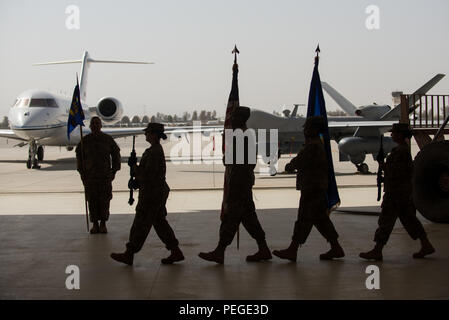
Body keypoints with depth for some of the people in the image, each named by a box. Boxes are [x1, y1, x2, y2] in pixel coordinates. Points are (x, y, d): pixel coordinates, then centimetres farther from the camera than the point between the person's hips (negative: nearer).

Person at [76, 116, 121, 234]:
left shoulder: (108, 139, 3)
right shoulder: (85, 141, 5)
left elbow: (116, 155, 9)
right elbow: (79, 156, 12)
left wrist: (113, 171, 4)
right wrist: (82, 173, 5)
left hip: (105, 175, -1)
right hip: (90, 175, 1)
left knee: (104, 200, -1)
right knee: (92, 201, 1)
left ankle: (103, 224, 9)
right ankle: (95, 224, 8)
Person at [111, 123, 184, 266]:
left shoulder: (154, 152, -19)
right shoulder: (157, 150, 13)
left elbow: (148, 174, -24)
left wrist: (136, 168, -8)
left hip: (152, 193, -10)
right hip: (158, 191, 10)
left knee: (140, 223, -1)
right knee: (160, 223, 12)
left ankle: (129, 255, 8)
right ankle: (176, 252, 11)